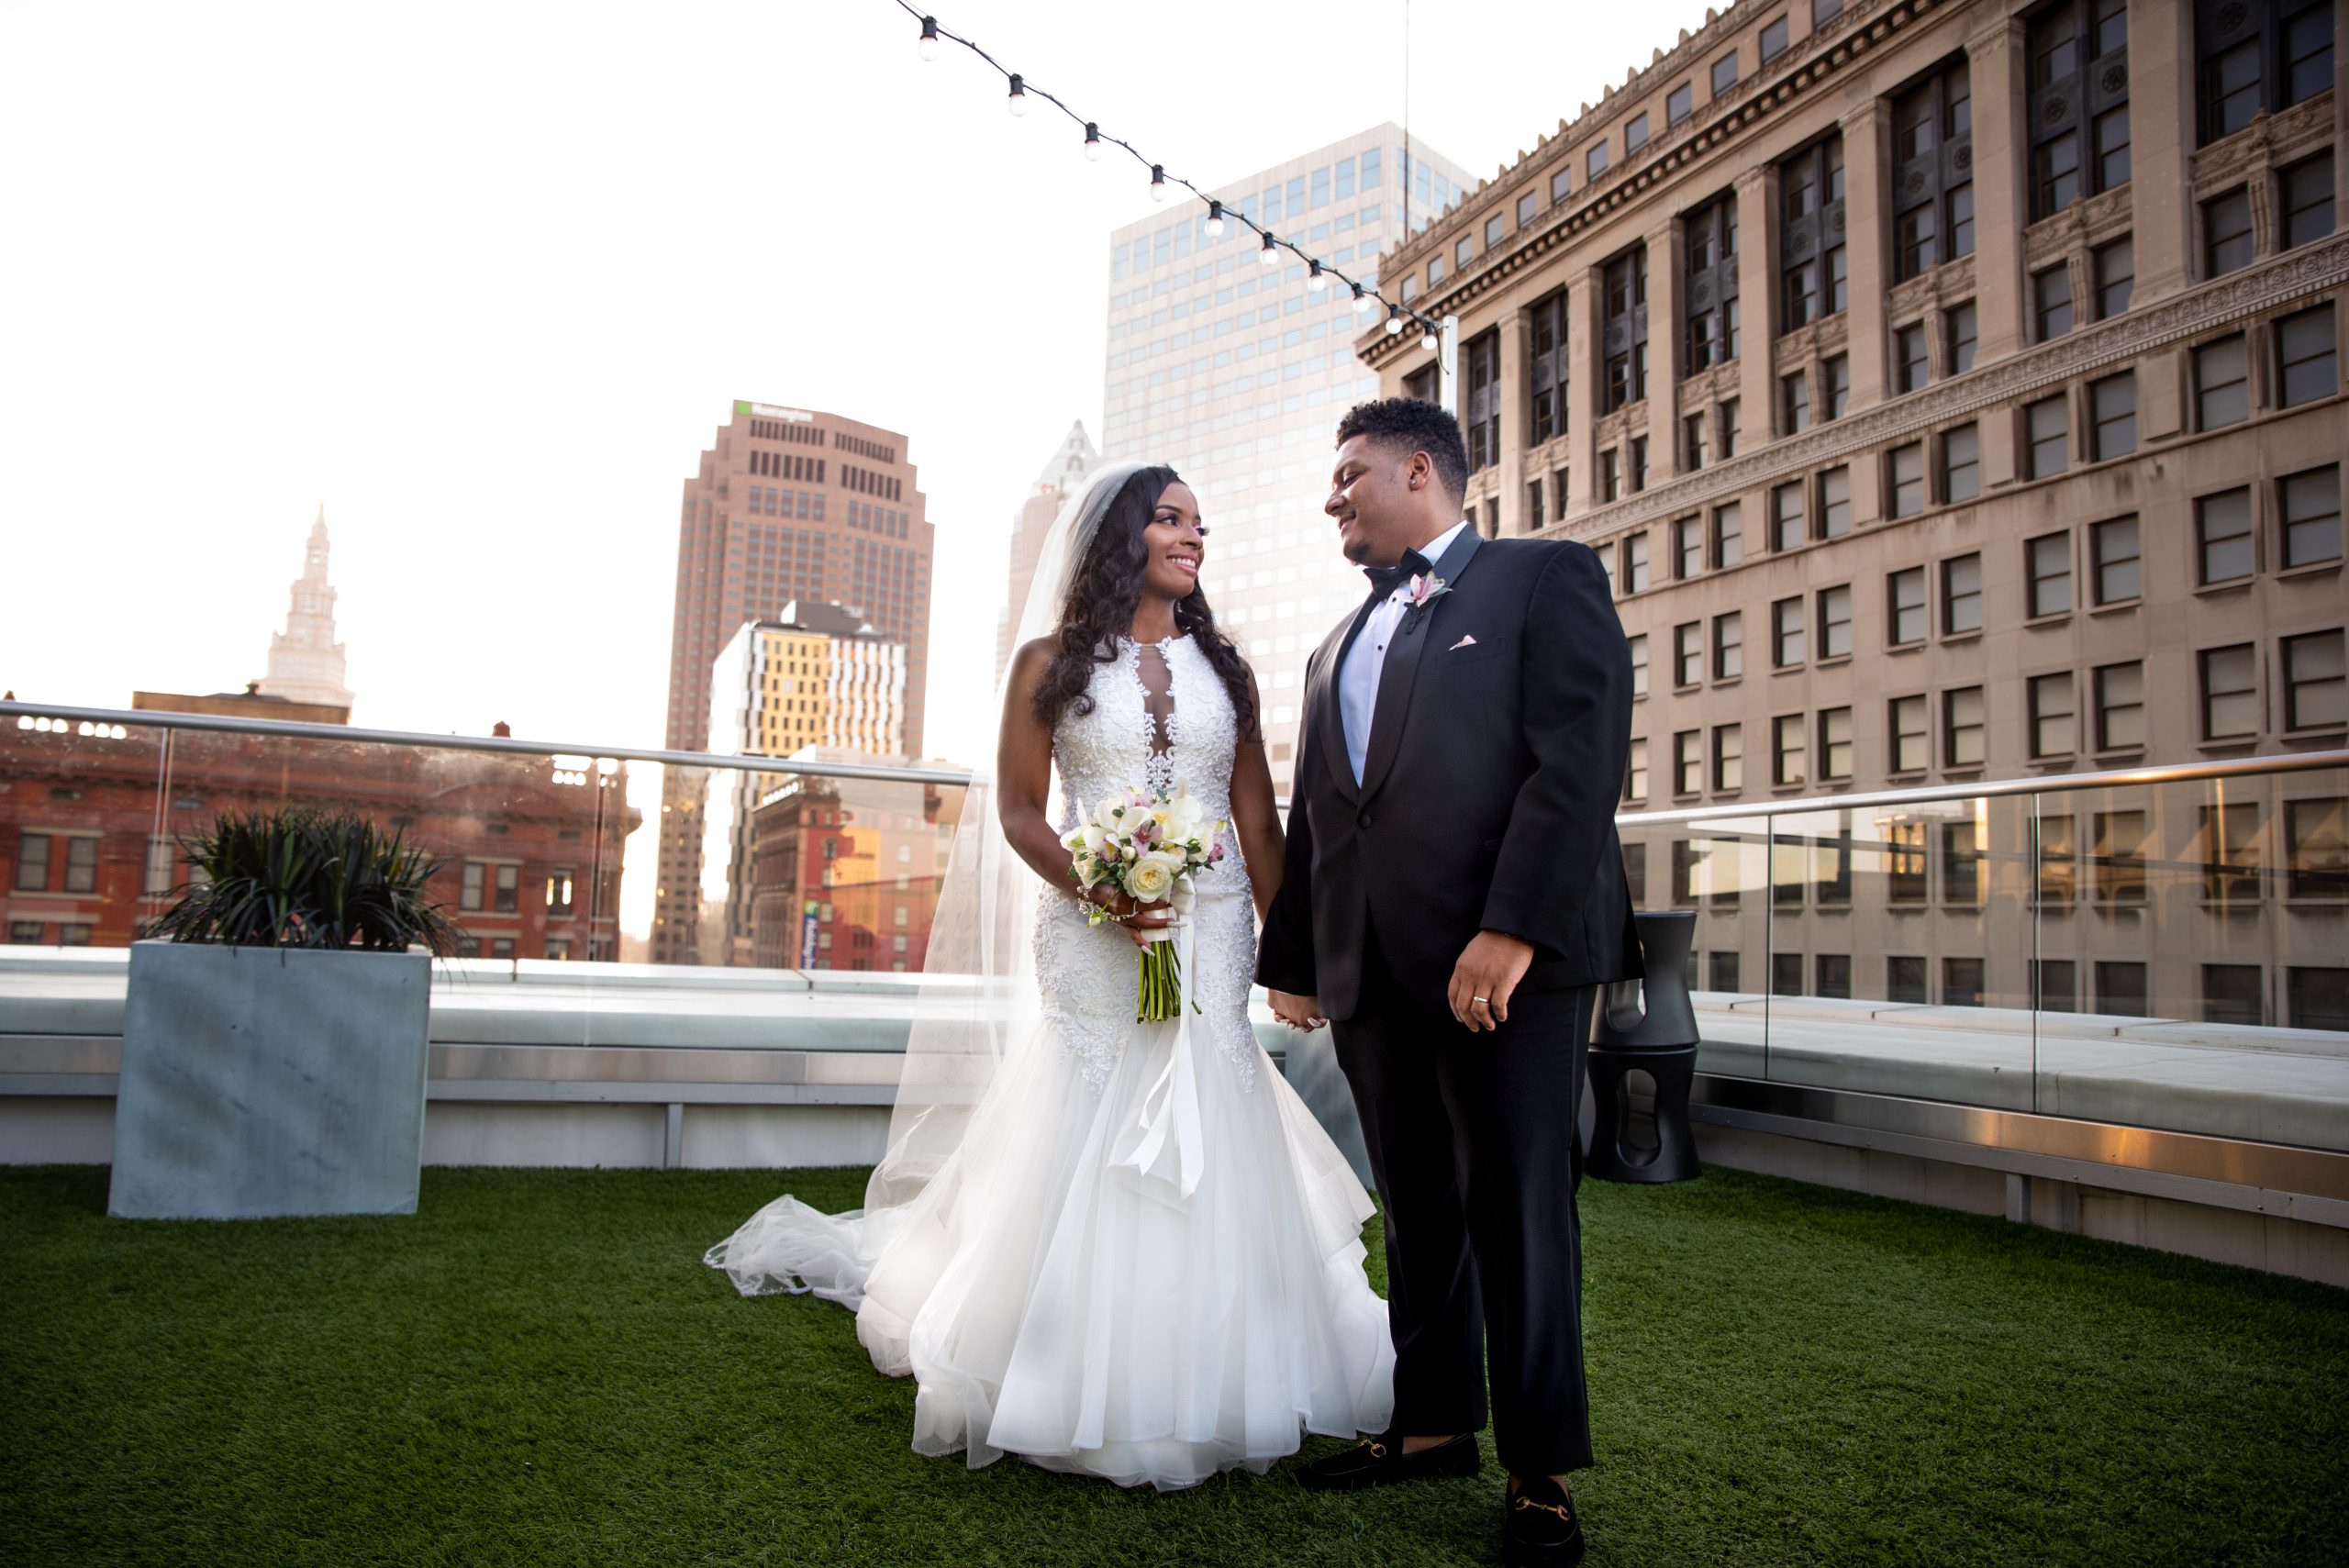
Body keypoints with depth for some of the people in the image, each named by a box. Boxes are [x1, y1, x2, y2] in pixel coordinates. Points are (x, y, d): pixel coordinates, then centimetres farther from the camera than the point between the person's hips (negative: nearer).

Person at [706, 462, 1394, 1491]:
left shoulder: (1222, 666, 12)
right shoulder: (1051, 662, 4)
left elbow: (1259, 821, 9)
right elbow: (1018, 810, 1)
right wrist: (1091, 887, -16)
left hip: (1212, 936, 3)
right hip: (1095, 937, -3)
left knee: (1204, 1147, 4)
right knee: (1094, 1146, 0)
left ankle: (1198, 1389, 19)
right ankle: (1093, 1391, 15)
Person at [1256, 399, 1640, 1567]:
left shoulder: (1545, 580, 1)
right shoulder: (1336, 649, 23)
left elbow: (1580, 761, -12)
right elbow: (1309, 819, 22)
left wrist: (1511, 930, -20)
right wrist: (1289, 959, 17)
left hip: (1510, 959, -6)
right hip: (1370, 974, 7)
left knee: (1516, 1211, 1)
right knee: (1418, 1210, 14)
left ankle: (1541, 1471, 16)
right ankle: (1433, 1424, 28)